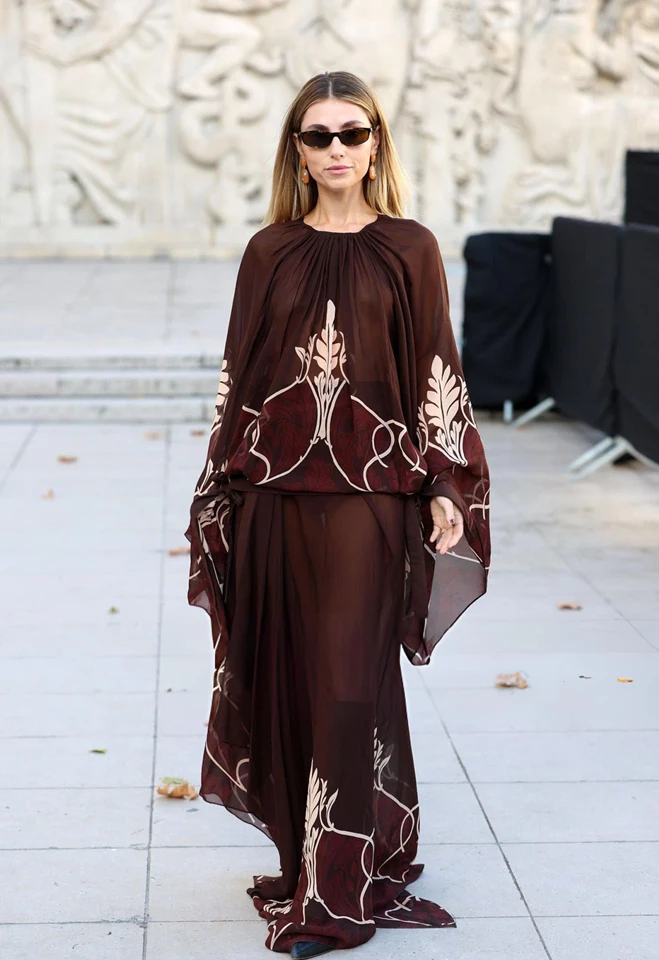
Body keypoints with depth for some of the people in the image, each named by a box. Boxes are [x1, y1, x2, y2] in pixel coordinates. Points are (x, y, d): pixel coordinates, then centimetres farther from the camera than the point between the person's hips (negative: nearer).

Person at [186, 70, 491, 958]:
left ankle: (340, 888, 6)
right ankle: (308, 856, 29)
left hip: (370, 494, -3)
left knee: (350, 681, -4)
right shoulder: (269, 252, 7)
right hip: (276, 492, 3)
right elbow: (239, 377, 9)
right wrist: (220, 495, 6)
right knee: (286, 677, 10)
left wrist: (445, 487, -5)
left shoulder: (409, 251, 1)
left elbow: (436, 374, 1)